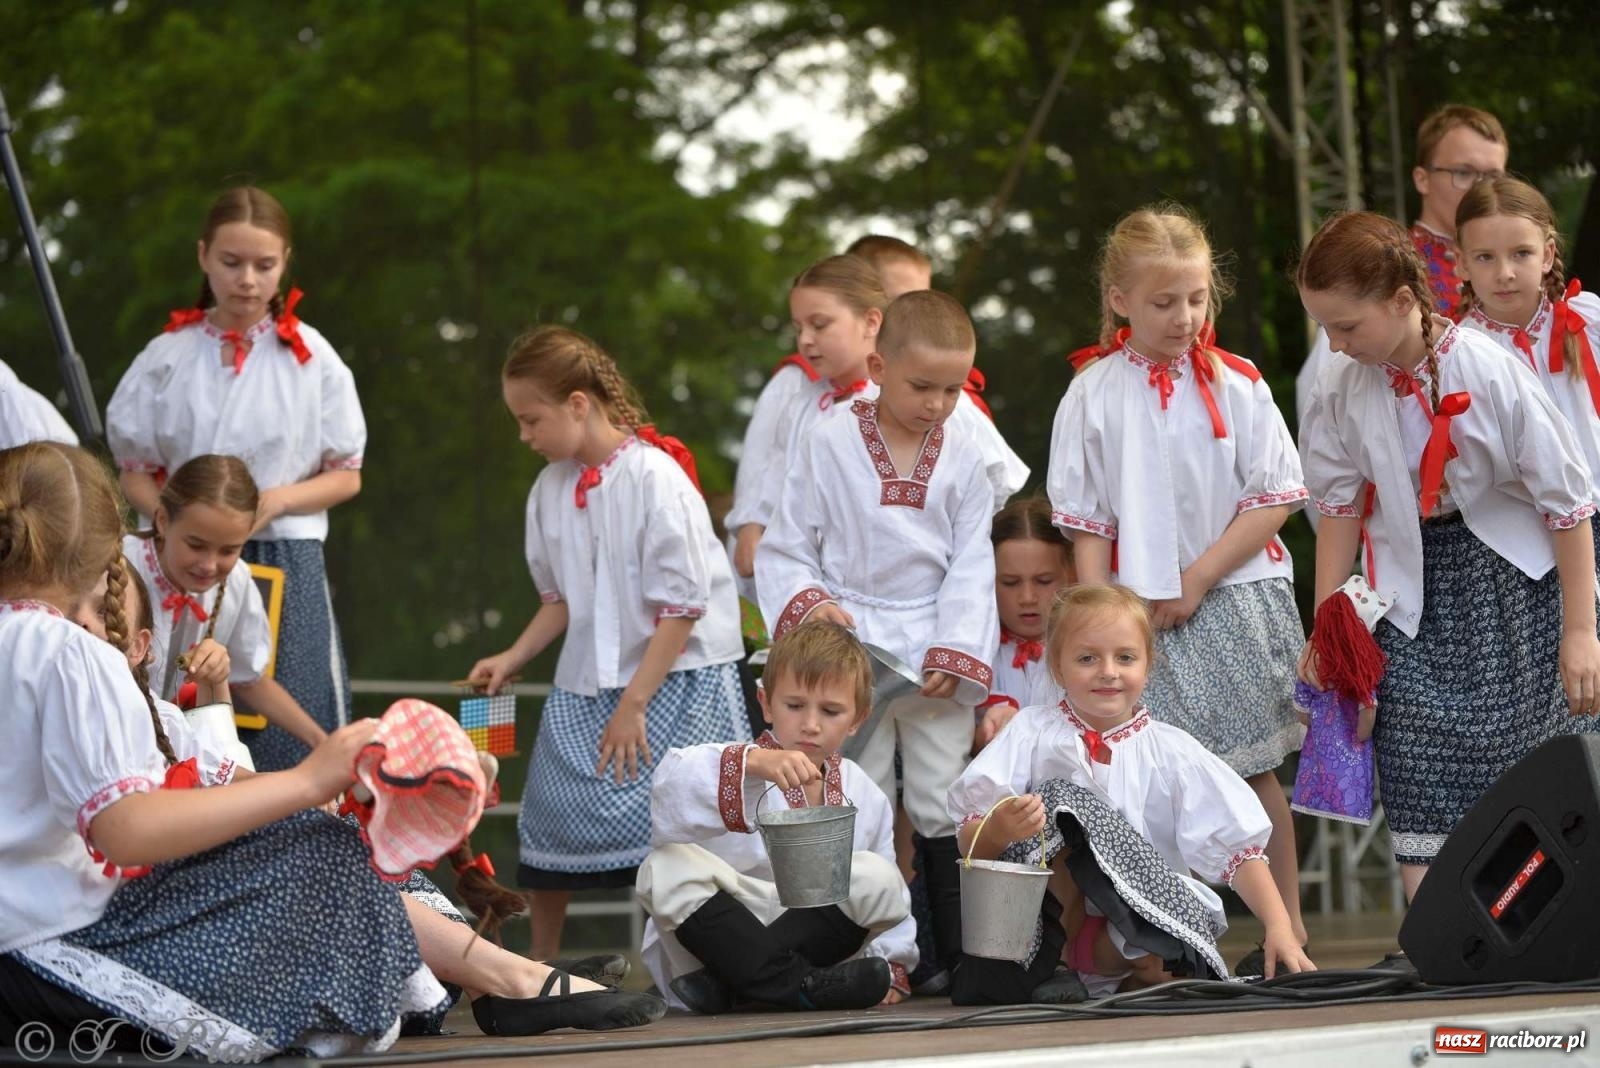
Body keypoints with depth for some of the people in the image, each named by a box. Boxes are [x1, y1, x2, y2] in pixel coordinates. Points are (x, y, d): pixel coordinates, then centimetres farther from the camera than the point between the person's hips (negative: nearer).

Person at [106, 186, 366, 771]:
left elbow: (347, 477, 5)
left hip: (285, 565, -1)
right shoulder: (167, 358, 3)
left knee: (288, 735, -5)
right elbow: (135, 472, 8)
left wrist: (280, 499, -13)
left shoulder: (311, 359, 1)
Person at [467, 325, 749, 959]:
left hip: (676, 675, -6)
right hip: (586, 683, 6)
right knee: (553, 813, 2)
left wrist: (634, 703, -16)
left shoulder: (654, 477, -16)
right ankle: (539, 967, 16)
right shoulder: (551, 489, 5)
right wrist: (513, 658, 3)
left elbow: (682, 605, -16)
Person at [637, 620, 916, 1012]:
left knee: (877, 876, -20)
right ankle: (796, 983, -38)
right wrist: (755, 762, -46)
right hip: (716, 932, -3)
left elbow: (892, 904, 16)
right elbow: (671, 783, -32)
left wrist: (893, 966, 1)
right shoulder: (739, 766, -7)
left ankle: (719, 984, -26)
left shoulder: (865, 799, 8)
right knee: (670, 866, -28)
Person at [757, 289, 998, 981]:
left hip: (935, 655, 2)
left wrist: (954, 653, -8)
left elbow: (971, 569, 3)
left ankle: (955, 952, 8)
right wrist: (808, 604, -15)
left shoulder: (962, 462, 5)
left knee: (943, 806, 4)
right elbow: (785, 548, 3)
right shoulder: (828, 447, -1)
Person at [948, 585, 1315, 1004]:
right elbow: (970, 842, -8)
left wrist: (1280, 927, -18)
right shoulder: (1032, 733, 1)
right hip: (1049, 911, 1)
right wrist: (998, 830, -33)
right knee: (1061, 799, -23)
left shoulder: (1170, 751, 3)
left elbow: (1239, 847, -3)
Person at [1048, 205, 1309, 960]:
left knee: (1252, 767, 3)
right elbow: (1087, 524, 3)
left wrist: (1200, 576, -8)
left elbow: (1275, 498, -2)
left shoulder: (1235, 384, 1)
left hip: (1233, 595, 0)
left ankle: (1287, 927, 11)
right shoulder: (1092, 397, 2)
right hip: (1140, 610, 0)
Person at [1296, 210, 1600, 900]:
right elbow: (1340, 505, 7)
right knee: (1416, 782, -7)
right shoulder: (1343, 389, -7)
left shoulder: (1490, 372, -18)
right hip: (1412, 595, 3)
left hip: (1507, 583, -3)